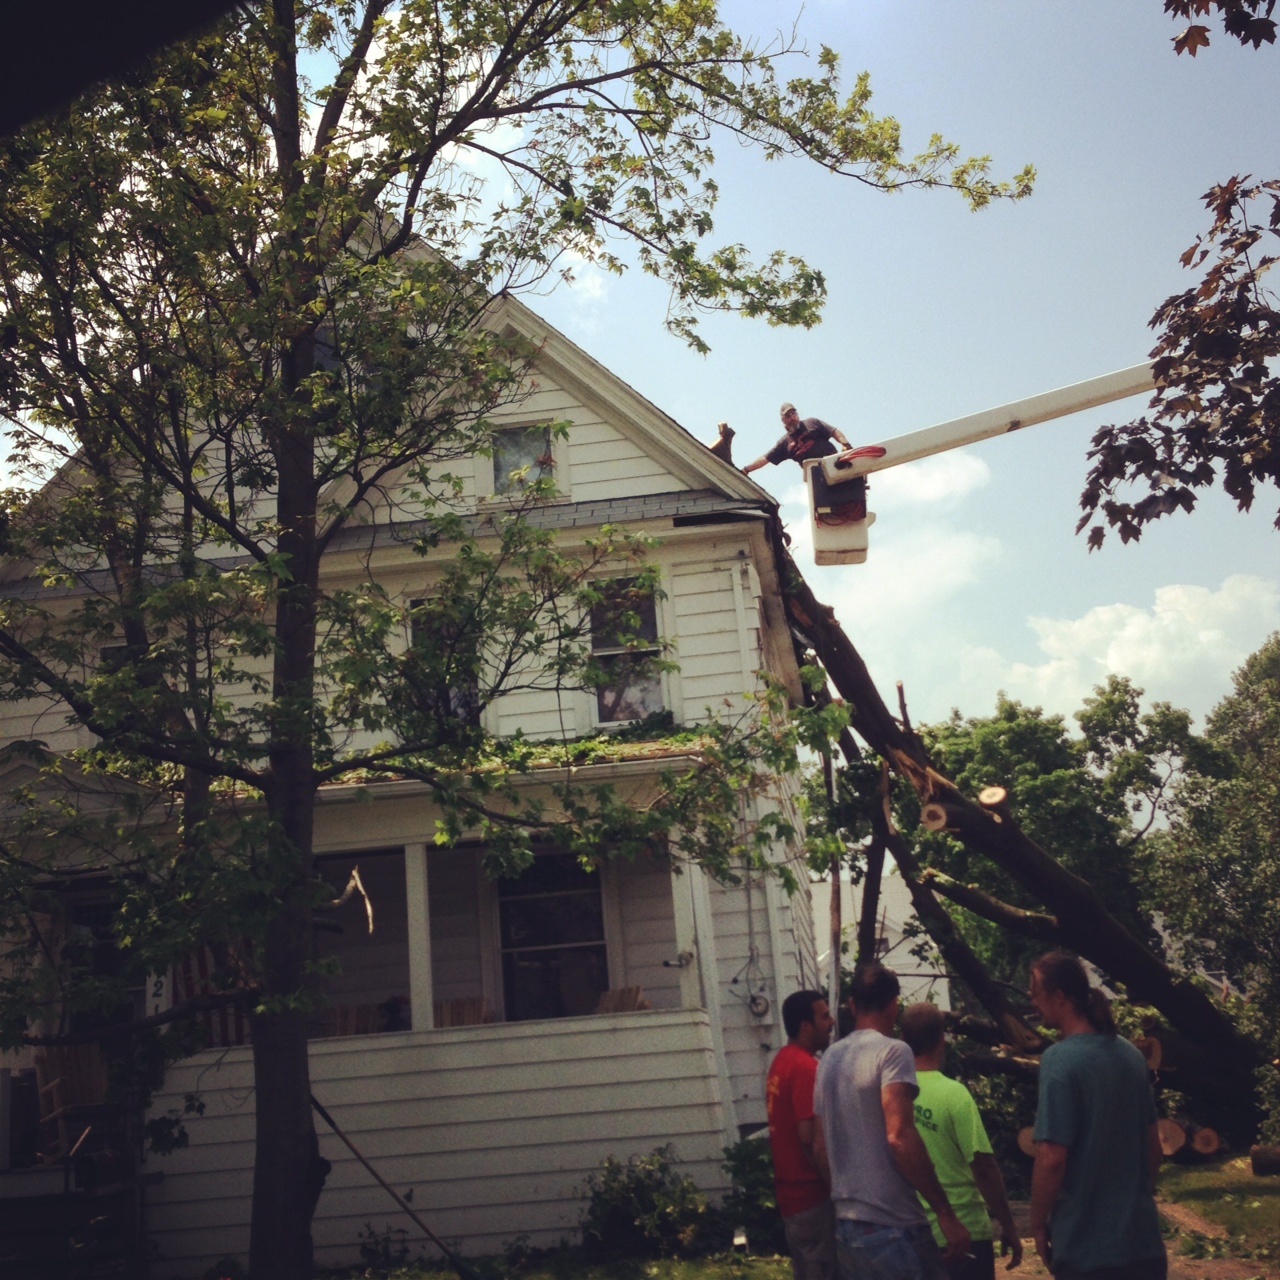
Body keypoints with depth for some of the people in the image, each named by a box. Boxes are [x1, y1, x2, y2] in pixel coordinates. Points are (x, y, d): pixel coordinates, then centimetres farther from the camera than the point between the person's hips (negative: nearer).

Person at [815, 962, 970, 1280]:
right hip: (893, 1228, -7)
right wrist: (946, 1213, -17)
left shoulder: (829, 1058, 11)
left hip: (846, 1227, 7)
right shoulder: (892, 1052, -11)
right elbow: (900, 1137, -20)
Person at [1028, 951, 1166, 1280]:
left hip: (1086, 1245, -6)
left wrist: (1038, 1224, -7)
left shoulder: (1060, 1060, -17)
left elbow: (1052, 1158, -19)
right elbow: (1153, 1144, 13)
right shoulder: (1130, 1054, 5)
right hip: (1143, 1239, 6)